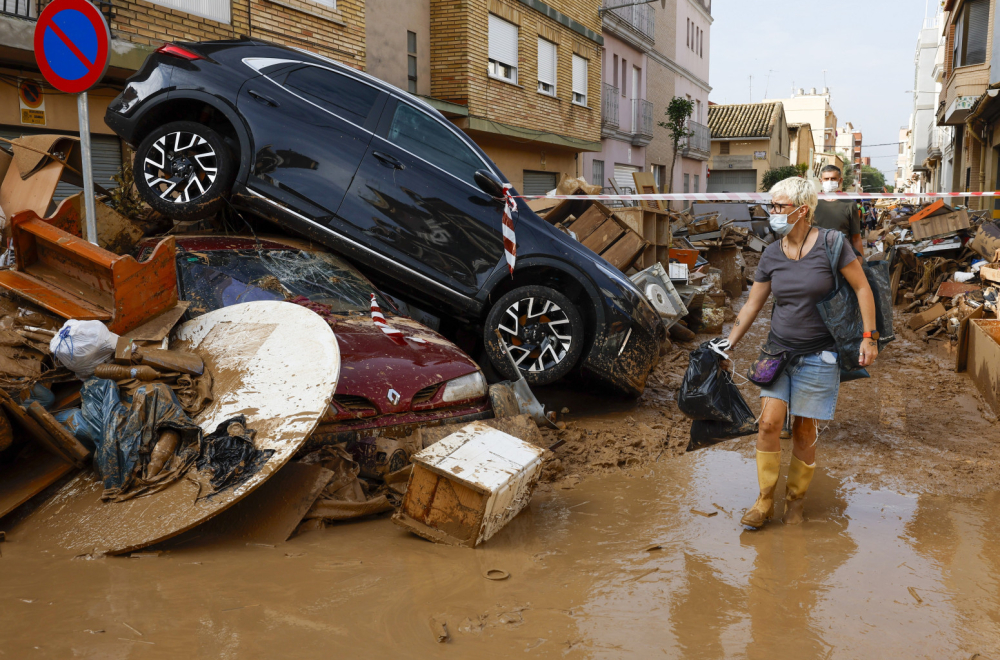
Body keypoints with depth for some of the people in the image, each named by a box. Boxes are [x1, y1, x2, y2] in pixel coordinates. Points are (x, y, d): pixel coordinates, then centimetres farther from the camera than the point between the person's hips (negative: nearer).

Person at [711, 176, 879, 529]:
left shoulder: (830, 243, -11)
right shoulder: (771, 255, 3)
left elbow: (862, 288, -5)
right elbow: (752, 305, 9)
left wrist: (869, 336, -10)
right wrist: (728, 344, 7)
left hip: (819, 355, -3)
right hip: (779, 350, 4)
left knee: (805, 433, 3)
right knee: (769, 422, -6)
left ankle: (795, 499, 24)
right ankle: (765, 500, 9)